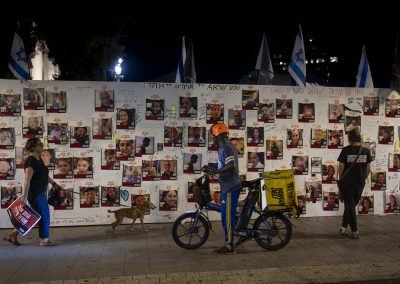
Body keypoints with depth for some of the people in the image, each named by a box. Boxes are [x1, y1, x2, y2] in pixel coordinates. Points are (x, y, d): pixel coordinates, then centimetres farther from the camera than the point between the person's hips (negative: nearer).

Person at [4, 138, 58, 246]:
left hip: (39, 193, 9)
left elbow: (44, 175, 24)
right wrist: (24, 198, -25)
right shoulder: (31, 161, -19)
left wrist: (54, 183, 26)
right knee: (44, 216, 1)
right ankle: (44, 240, 14)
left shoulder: (39, 159, 10)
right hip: (35, 193, -9)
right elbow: (27, 181, -23)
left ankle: (13, 234, 23)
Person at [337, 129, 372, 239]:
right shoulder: (366, 151, -2)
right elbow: (368, 169, 2)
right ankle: (343, 227, 23)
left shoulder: (346, 150, -11)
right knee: (352, 205, 18)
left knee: (350, 206, 7)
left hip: (347, 182, -3)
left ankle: (355, 232, 6)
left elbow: (341, 167, -8)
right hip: (360, 183, 3)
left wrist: (341, 179, 8)